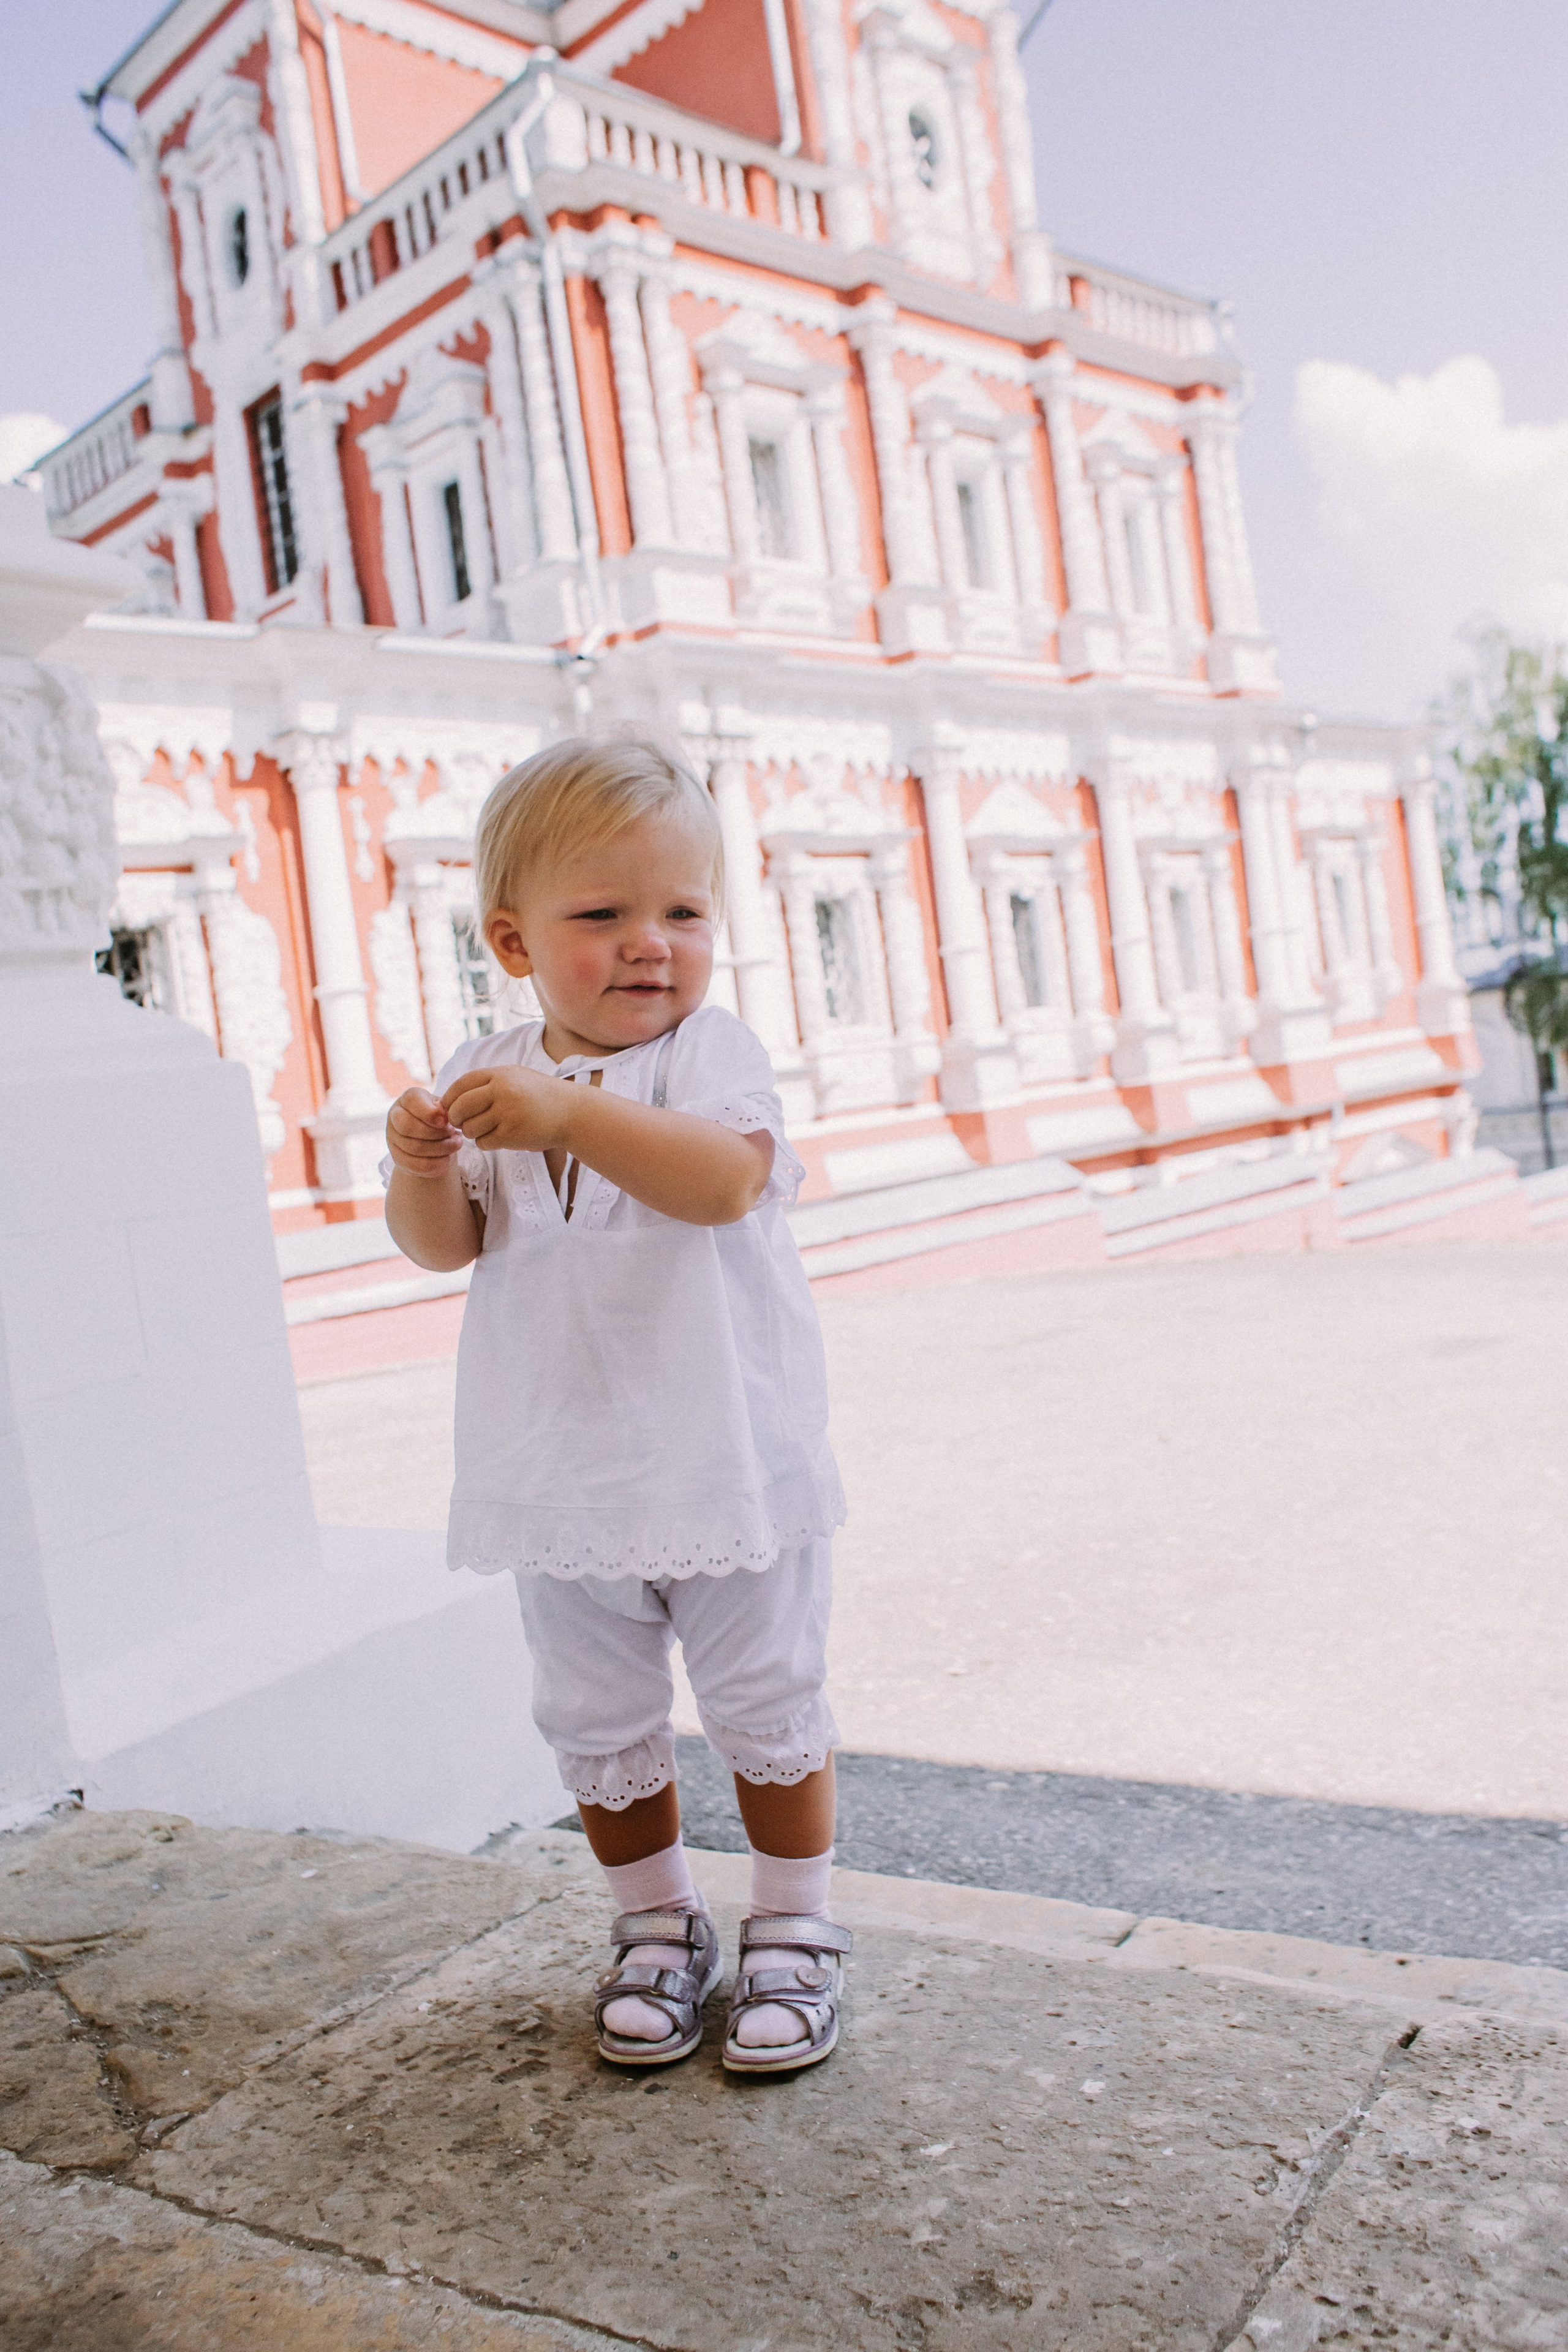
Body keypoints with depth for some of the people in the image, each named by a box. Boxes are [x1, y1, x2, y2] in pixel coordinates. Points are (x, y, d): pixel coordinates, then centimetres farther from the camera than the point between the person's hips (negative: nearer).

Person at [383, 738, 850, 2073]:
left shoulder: (710, 1052, -11)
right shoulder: (485, 1077, 3)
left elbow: (726, 1177, -30)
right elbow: (446, 1248, 2)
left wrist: (568, 1113, -40)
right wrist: (423, 1166, -19)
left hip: (728, 1466, -4)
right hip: (562, 1483, 4)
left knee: (767, 1709, 11)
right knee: (598, 1725, 16)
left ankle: (794, 1933, 30)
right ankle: (658, 1927, 37)